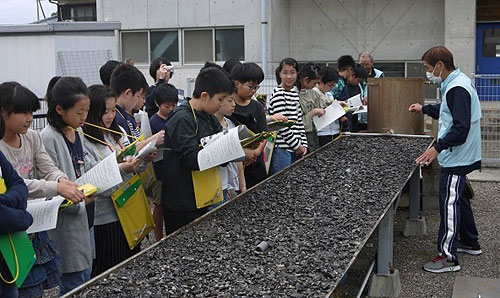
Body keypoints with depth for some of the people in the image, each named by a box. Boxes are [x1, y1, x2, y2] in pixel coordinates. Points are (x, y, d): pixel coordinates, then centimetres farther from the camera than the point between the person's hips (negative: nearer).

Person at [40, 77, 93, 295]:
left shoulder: (76, 134, 9)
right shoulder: (49, 138, -17)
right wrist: (79, 201, -23)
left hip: (85, 218, 8)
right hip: (66, 222, -8)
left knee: (86, 277, 17)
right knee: (73, 286, 1)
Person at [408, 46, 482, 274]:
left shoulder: (457, 89, -23)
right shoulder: (458, 81, 10)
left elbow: (461, 128, -28)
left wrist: (438, 147, -29)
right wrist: (424, 109, 25)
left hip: (456, 158, -11)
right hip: (459, 155, 11)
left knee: (449, 202, -7)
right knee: (459, 199, 21)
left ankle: (448, 256, -2)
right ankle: (470, 242, 35)